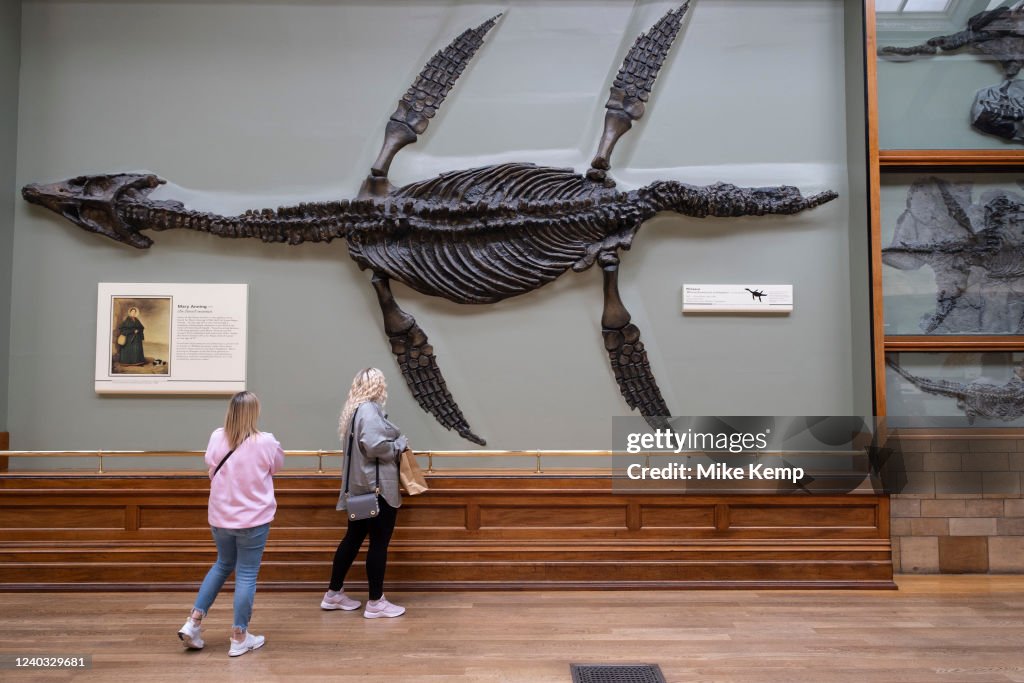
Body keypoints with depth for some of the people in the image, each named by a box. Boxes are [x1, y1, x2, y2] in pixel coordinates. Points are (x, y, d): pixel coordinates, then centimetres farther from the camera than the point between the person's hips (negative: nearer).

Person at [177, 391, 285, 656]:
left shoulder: (217, 437, -5)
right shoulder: (265, 442, -15)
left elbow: (211, 465, 13)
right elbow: (277, 466, 5)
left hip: (220, 517, 4)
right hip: (253, 518, -4)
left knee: (223, 565, 24)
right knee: (246, 575, 5)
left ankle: (193, 622, 20)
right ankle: (239, 638, 13)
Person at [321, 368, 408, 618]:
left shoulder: (355, 409, 14)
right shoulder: (369, 410, -18)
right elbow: (374, 446, -29)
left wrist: (395, 445, 8)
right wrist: (401, 444, -13)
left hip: (360, 486, 10)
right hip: (377, 487, -10)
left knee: (353, 538, 16)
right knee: (379, 543, 0)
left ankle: (334, 594, 25)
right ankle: (375, 603, 9)